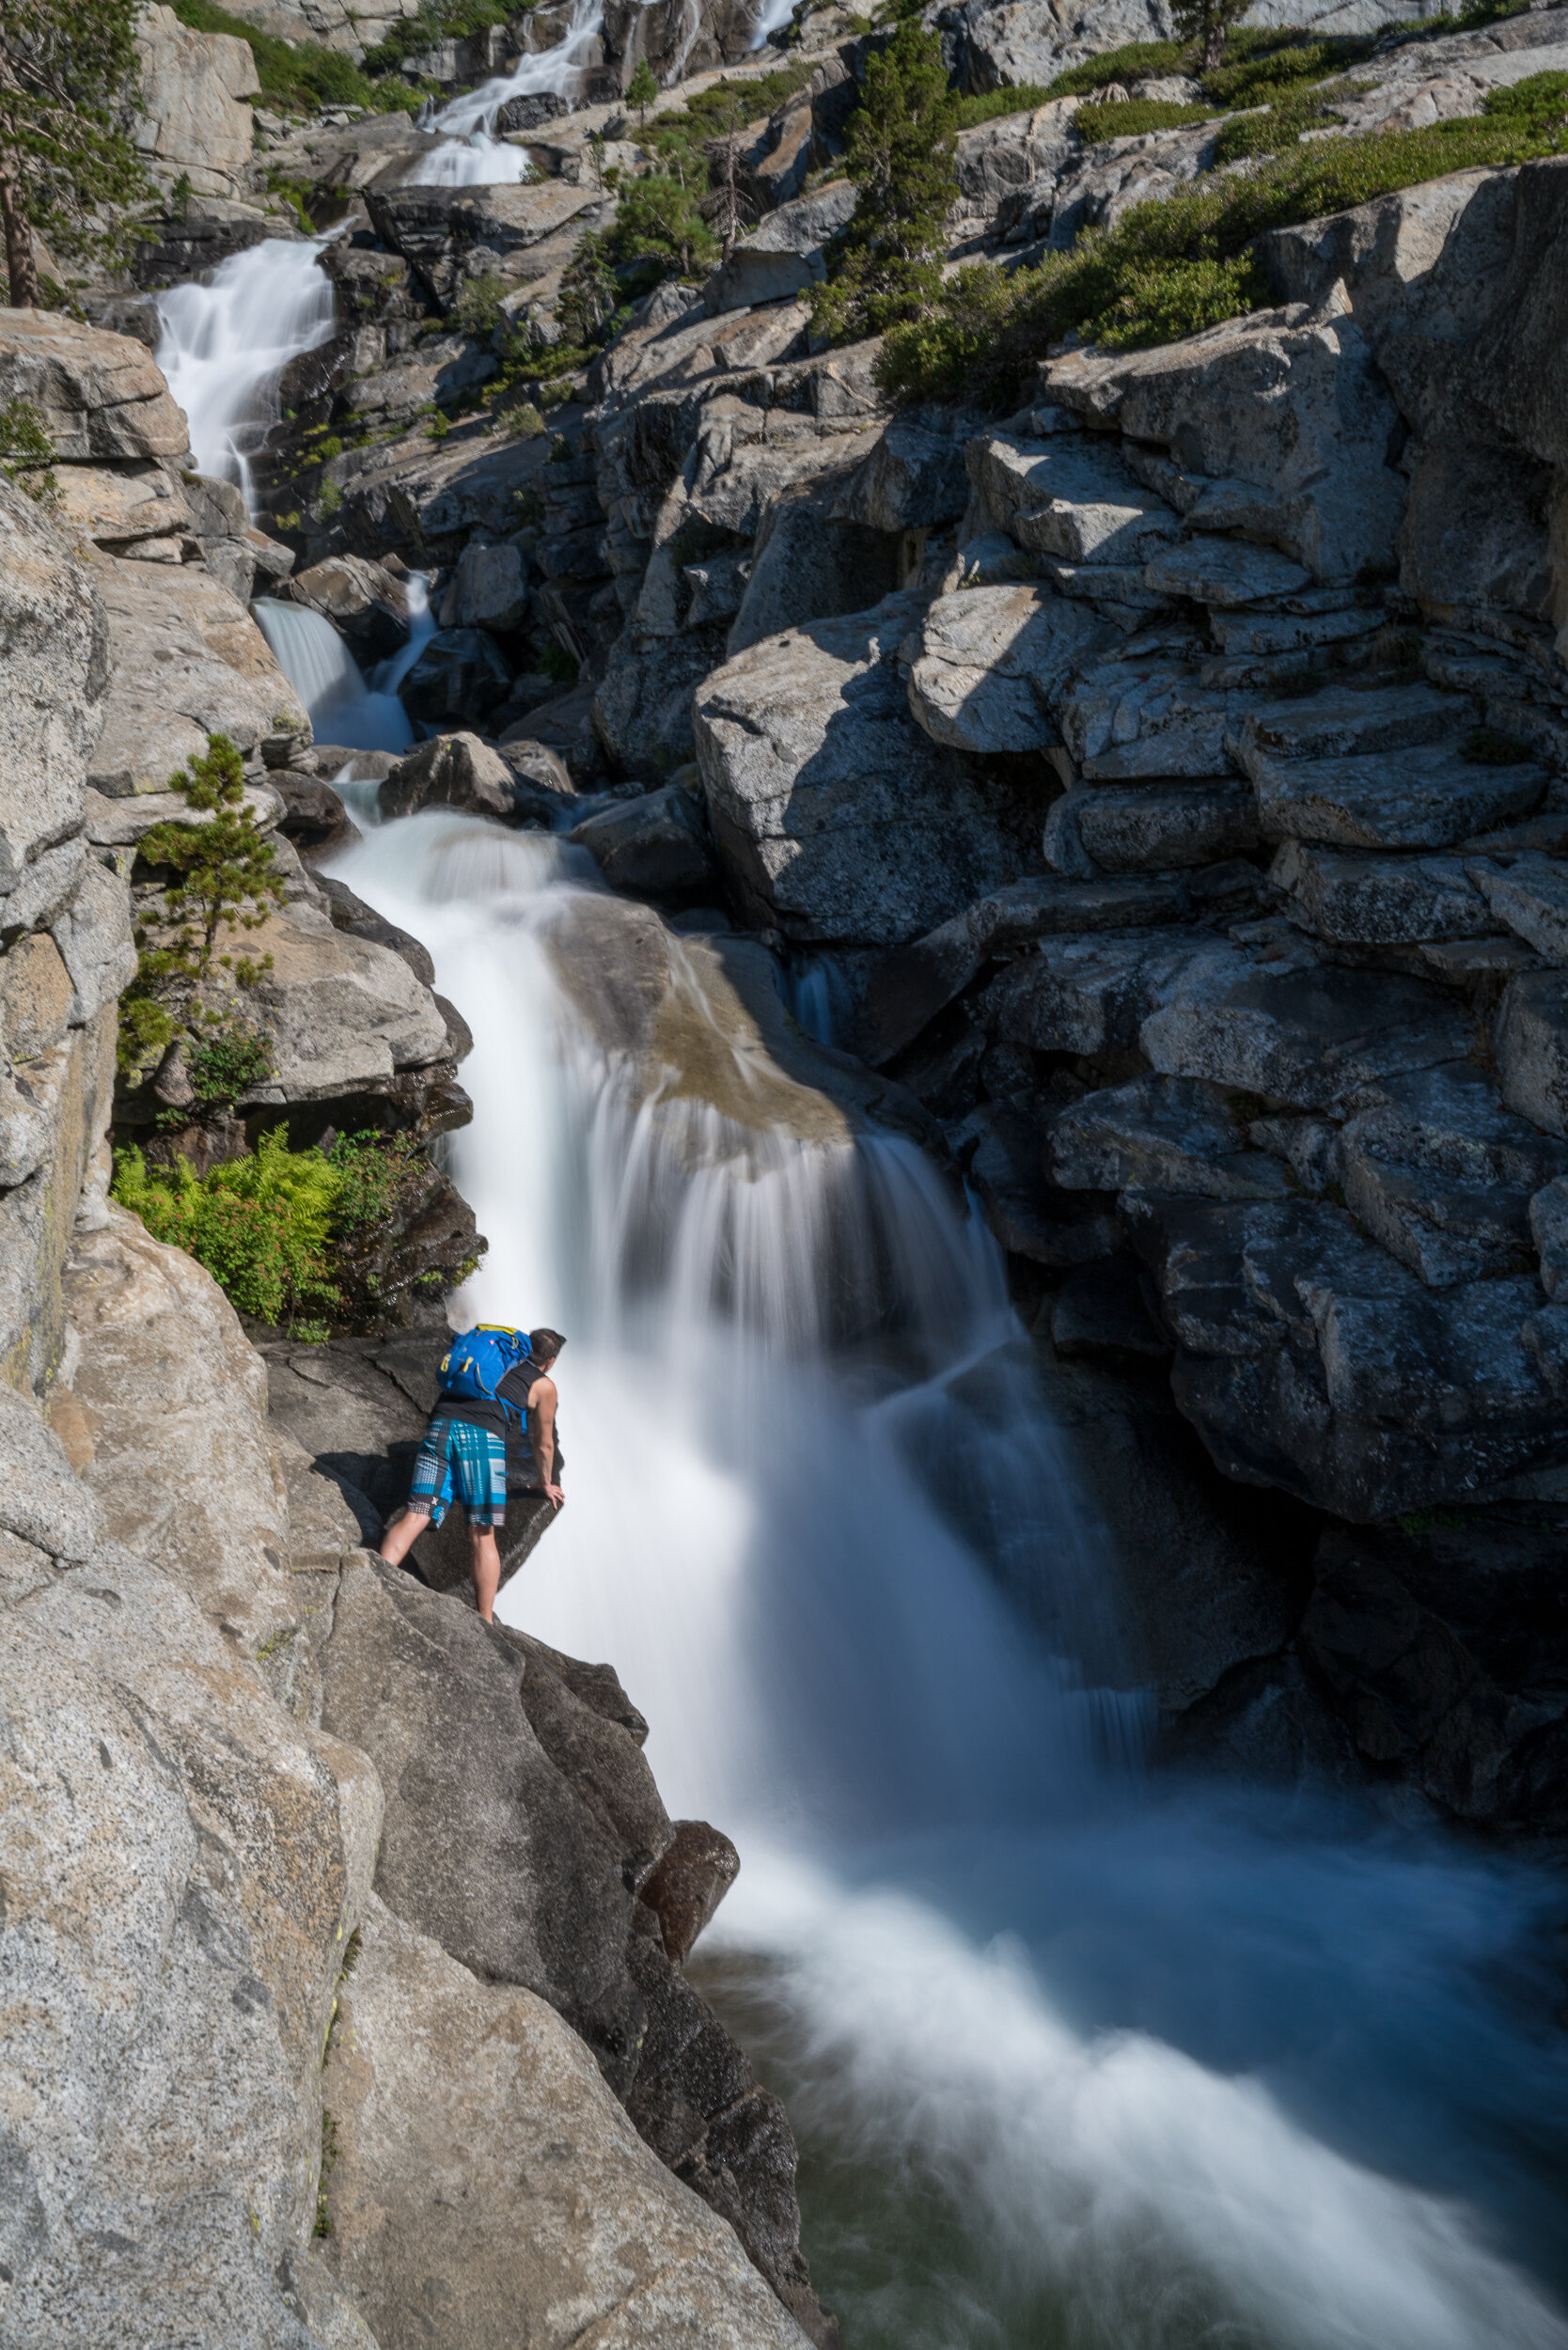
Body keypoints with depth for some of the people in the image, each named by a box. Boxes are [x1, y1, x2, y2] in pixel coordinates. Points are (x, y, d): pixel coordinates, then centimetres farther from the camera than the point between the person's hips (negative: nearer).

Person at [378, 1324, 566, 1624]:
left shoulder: (497, 1354, 35)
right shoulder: (543, 1385, 23)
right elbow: (543, 1444, 33)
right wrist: (545, 1484, 51)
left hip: (439, 1427, 4)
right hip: (482, 1437, -4)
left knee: (414, 1517, -6)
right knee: (482, 1535, 0)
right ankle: (485, 1622, 0)